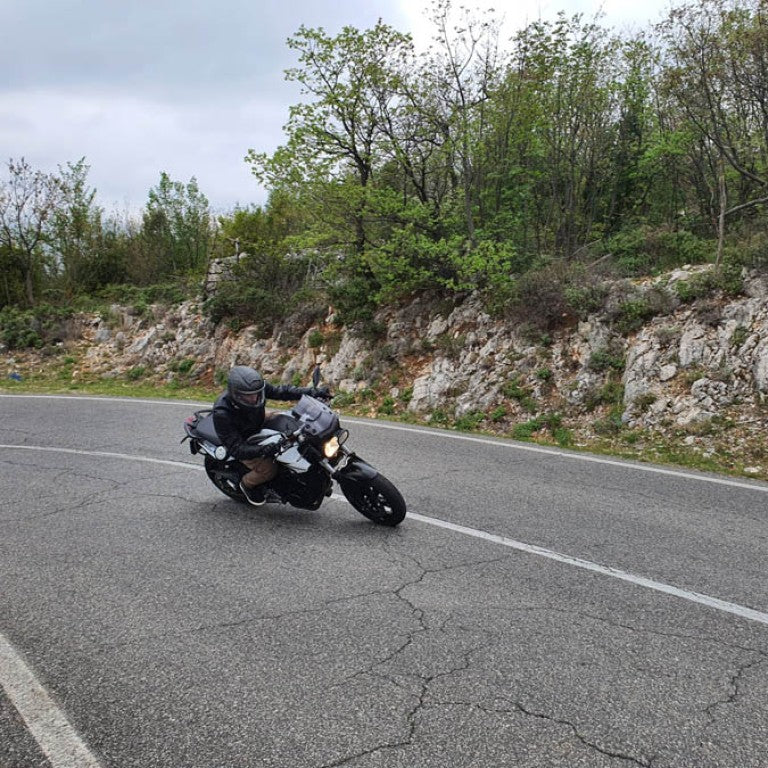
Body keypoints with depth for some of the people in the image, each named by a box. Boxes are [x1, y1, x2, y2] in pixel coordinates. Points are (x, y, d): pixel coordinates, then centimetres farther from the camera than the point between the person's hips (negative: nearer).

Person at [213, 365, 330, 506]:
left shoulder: (256, 388, -26)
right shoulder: (221, 414, -39)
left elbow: (281, 391, -13)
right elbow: (235, 448, -37)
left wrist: (313, 392, -24)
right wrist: (263, 450, -52)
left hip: (259, 424, 6)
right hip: (242, 441, -6)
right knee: (268, 469, -23)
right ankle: (247, 483, 10)